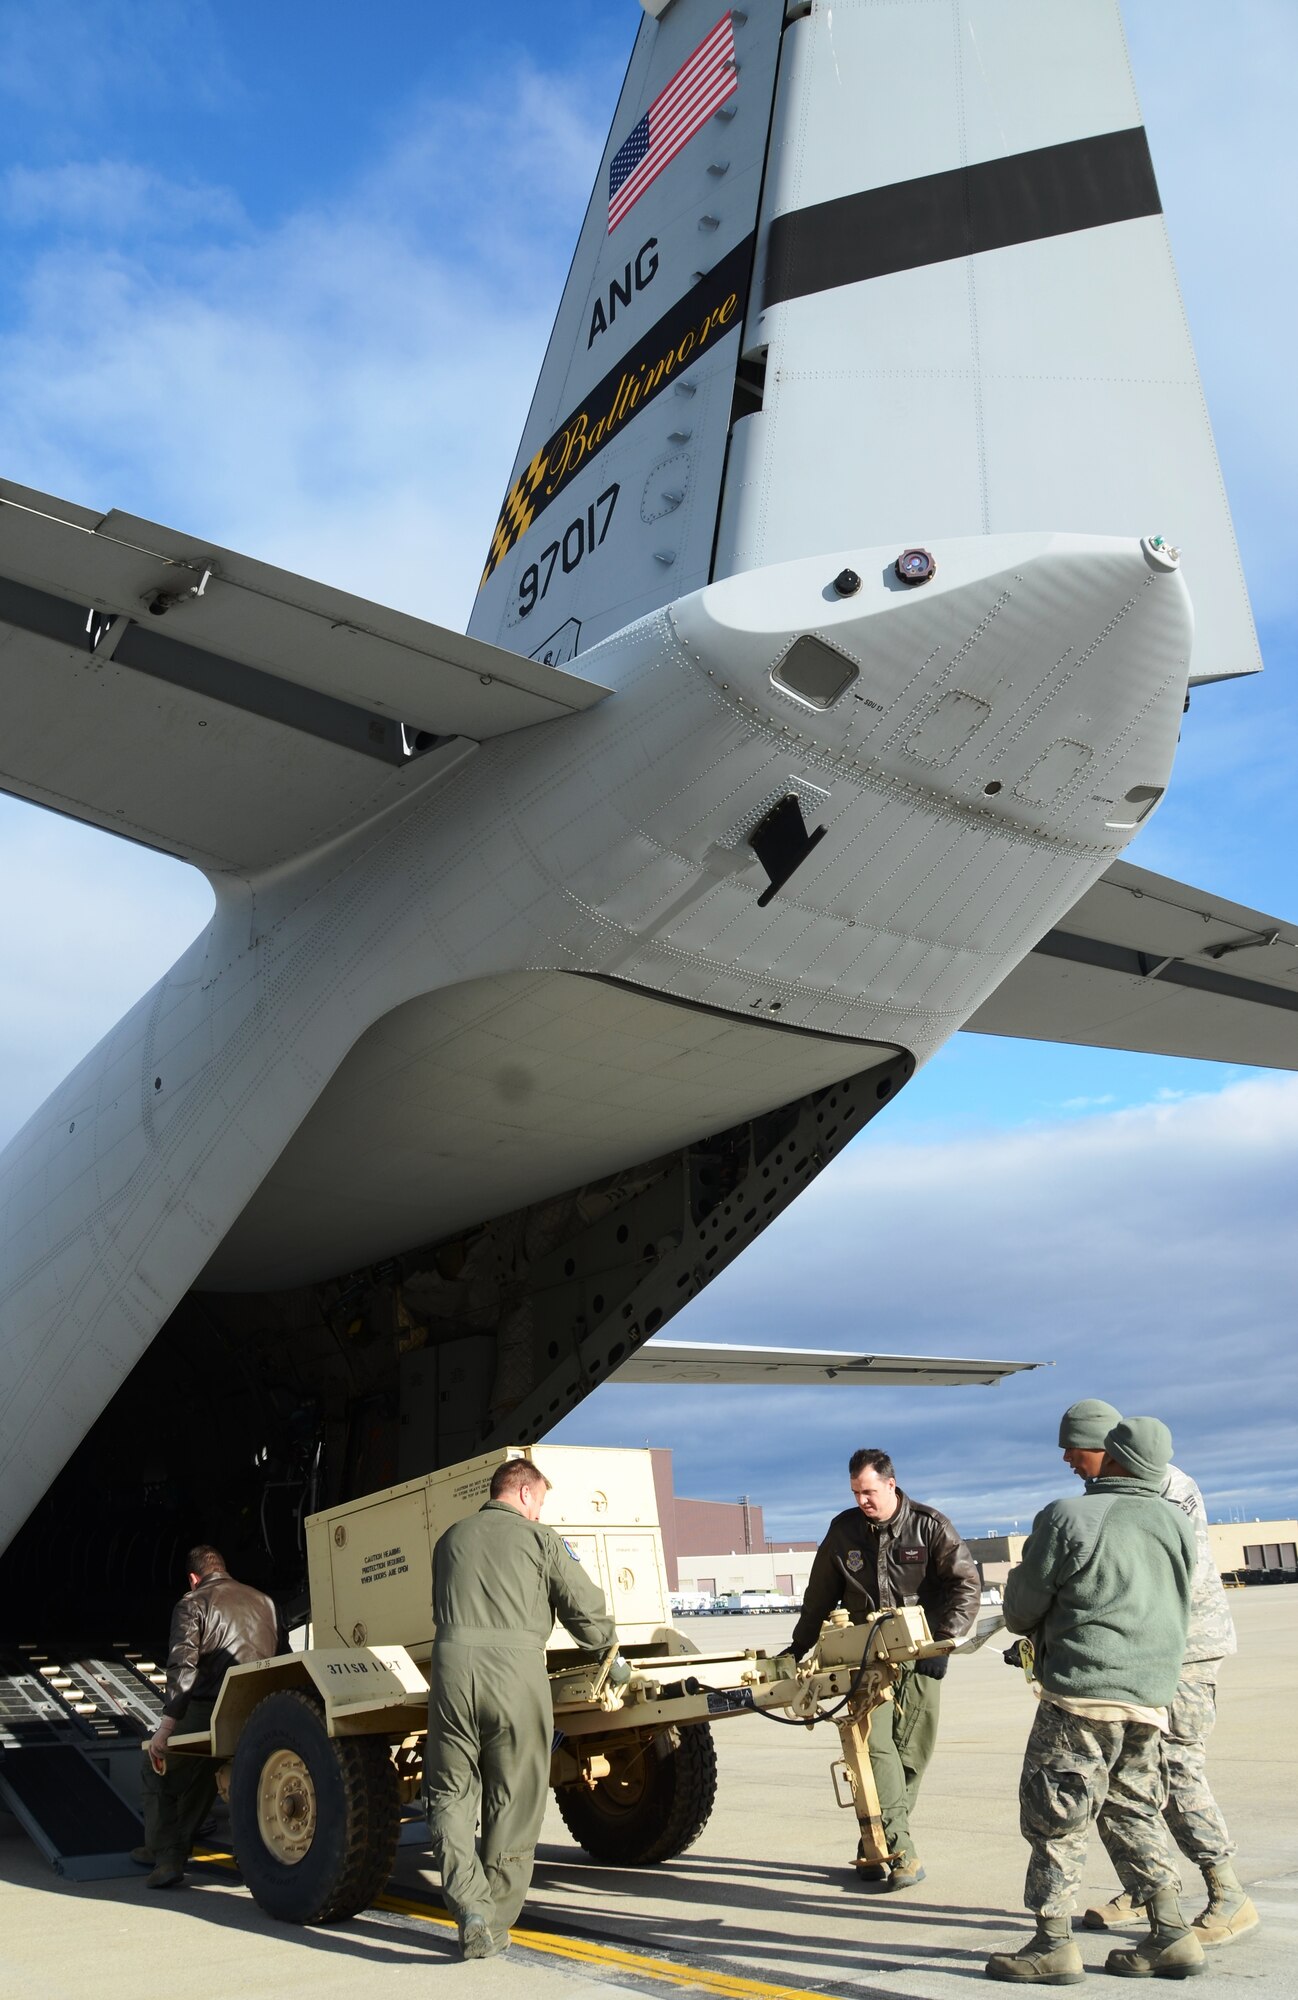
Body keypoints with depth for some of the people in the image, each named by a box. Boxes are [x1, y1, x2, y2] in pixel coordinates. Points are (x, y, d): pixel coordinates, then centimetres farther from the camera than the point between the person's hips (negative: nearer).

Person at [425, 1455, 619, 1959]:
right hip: (516, 1671, -3)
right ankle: (495, 1926, 16)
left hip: (450, 1666, 3)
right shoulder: (539, 1538, 7)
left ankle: (470, 1904, -7)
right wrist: (608, 1648, 28)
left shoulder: (450, 1539, 20)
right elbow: (586, 1607, 8)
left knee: (450, 1794, 11)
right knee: (513, 1803, 9)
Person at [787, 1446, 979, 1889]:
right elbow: (820, 1595, 16)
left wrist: (944, 1636, -14)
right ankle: (901, 1853, -16)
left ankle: (876, 1848, 12)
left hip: (919, 1657, -1)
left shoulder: (929, 1526, -3)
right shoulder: (844, 1529, 7)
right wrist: (798, 1647, 18)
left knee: (910, 1753, 0)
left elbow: (966, 1583, -3)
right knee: (875, 1743, -15)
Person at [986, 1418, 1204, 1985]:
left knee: (1054, 1815, 2)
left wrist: (1031, 1626, 20)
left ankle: (1053, 1944, 5)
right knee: (1134, 1810, 18)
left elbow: (1021, 1608, -3)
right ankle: (1171, 1934, 17)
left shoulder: (1066, 1518, -10)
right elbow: (1178, 1611, 18)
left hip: (1082, 1692, -6)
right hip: (1150, 1695, 6)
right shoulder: (1178, 1525, 7)